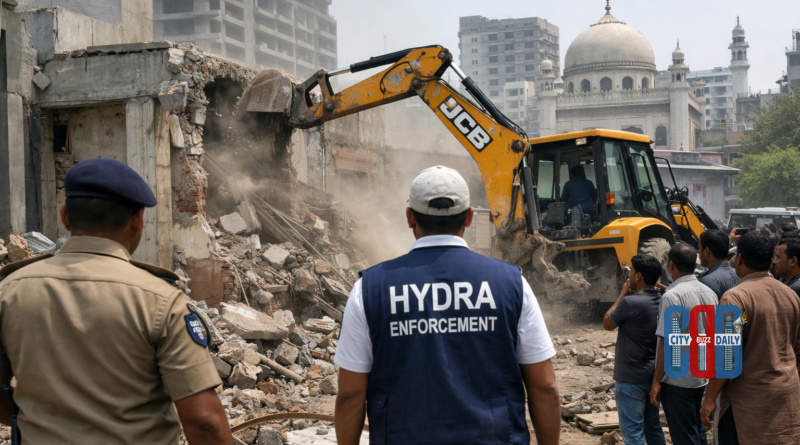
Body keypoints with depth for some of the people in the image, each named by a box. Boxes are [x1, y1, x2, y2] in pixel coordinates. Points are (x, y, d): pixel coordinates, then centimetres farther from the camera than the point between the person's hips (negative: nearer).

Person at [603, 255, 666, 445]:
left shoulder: (630, 302, -21)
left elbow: (607, 324, -4)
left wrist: (623, 294, 0)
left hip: (631, 379, -8)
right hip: (653, 375, 8)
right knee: (653, 427, 17)